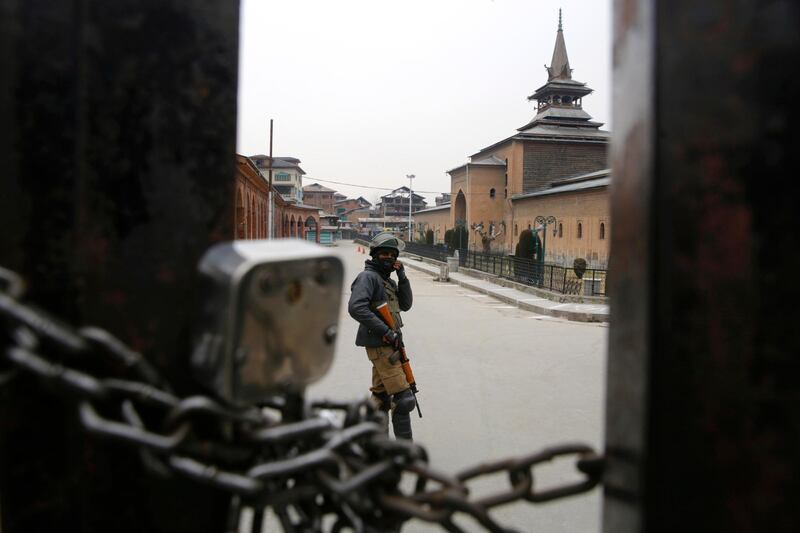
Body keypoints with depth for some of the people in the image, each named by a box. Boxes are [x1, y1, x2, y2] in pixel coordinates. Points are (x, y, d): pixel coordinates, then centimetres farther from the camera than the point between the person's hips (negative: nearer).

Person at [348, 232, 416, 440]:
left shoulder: (388, 280, 17)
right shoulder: (368, 277, -11)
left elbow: (405, 304, 12)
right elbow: (356, 307, -24)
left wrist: (402, 277, 0)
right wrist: (385, 331, -24)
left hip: (388, 344, 10)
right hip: (380, 345, -10)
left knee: (381, 396, 16)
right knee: (403, 397, -10)